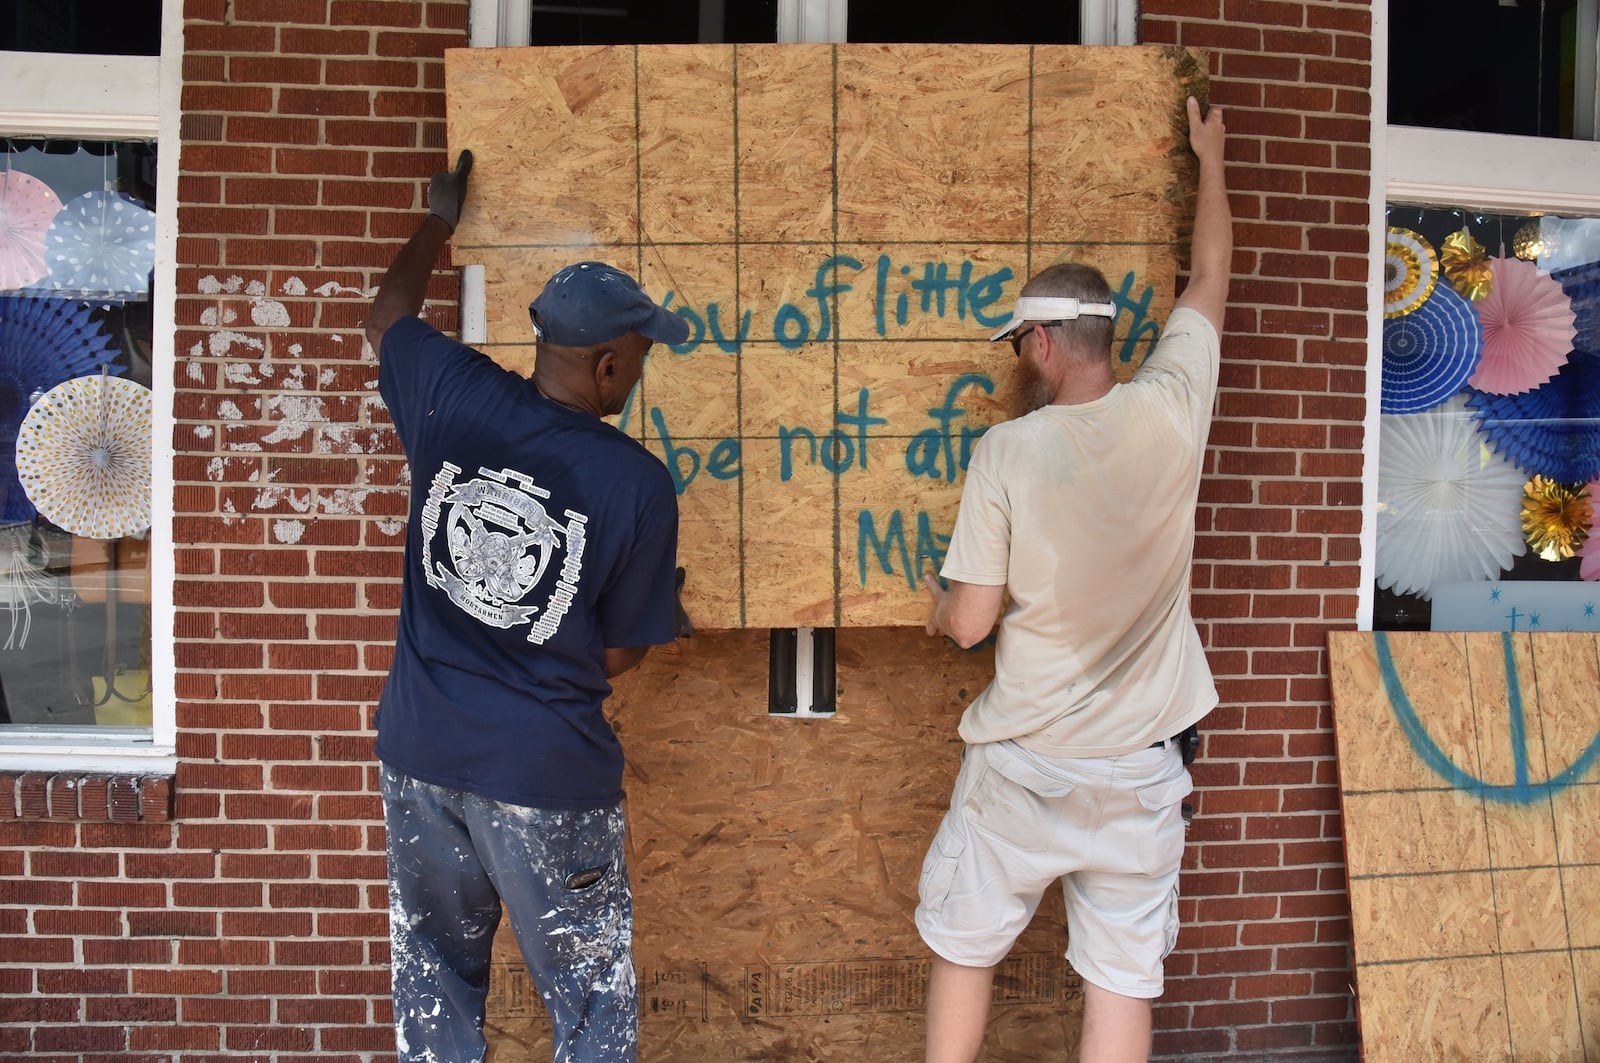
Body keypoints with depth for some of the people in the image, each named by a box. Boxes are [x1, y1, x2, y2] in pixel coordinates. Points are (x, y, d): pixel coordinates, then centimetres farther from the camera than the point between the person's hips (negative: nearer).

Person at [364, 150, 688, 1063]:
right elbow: (619, 656, -7)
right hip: (547, 778, -4)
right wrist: (663, 601, 15)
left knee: (435, 974, 23)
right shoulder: (638, 483, -16)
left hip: (421, 750, 5)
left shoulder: (452, 397, -7)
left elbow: (390, 314, 17)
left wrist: (440, 223, 34)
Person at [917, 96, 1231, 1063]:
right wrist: (1210, 156, 25)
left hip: (1024, 764, -2)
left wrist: (939, 598, 13)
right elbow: (1211, 278, 10)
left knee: (963, 951, 18)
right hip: (1142, 769, 3)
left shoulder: (1008, 451, -15)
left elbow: (969, 622, -11)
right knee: (1124, 980, 13)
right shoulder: (1171, 411, -8)